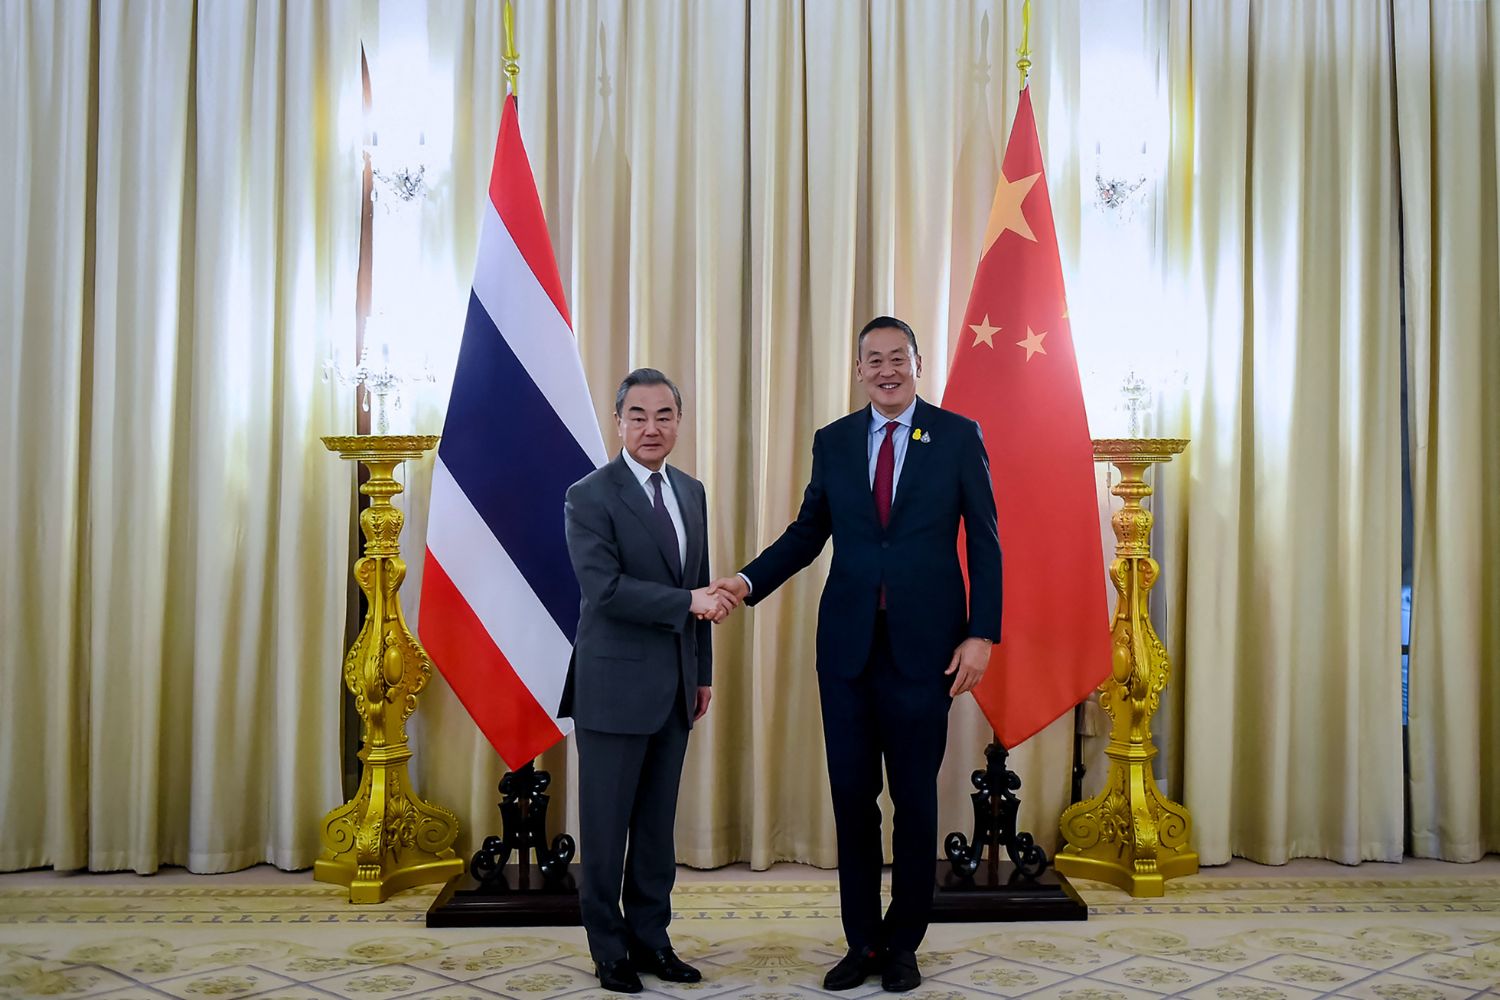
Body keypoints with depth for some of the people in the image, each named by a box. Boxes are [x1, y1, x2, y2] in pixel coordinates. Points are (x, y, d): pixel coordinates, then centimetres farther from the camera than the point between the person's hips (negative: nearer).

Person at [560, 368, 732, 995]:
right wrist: (688, 602, -20)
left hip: (675, 688, 6)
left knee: (658, 824, 14)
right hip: (616, 686, -6)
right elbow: (603, 589, -20)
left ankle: (651, 940, 27)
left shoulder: (691, 492, 11)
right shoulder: (590, 496, -10)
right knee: (606, 826, 6)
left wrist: (703, 671, 13)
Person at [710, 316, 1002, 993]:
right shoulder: (833, 442, 7)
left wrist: (981, 633, -8)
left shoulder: (958, 436, 0)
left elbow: (983, 541, -1)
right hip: (847, 645, 3)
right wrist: (750, 581, -5)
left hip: (923, 646, -2)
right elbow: (809, 530, 10)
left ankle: (903, 944, 25)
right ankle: (862, 942, 24)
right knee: (852, 797, 8)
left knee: (915, 800, 8)